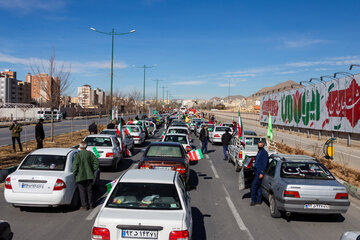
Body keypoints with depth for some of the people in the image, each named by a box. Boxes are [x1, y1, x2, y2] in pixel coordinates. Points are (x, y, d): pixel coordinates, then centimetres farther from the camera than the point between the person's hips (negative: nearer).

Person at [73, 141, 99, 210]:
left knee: (82, 191, 7)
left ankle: (85, 205, 9)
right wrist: (93, 170, 7)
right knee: (89, 190, 15)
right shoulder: (90, 153, 0)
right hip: (89, 175, 4)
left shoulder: (77, 155, -12)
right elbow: (96, 161, -1)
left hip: (80, 176, -4)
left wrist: (74, 174, -6)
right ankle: (91, 204, 21)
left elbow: (75, 165, -17)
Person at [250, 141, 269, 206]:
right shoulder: (259, 152, 16)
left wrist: (261, 173, -23)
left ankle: (253, 200, -1)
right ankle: (259, 200, 18)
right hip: (256, 171, 9)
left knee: (254, 185, -9)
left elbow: (264, 163, -19)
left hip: (260, 172, -9)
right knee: (258, 186, 12)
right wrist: (255, 171, 24)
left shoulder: (264, 153, -13)